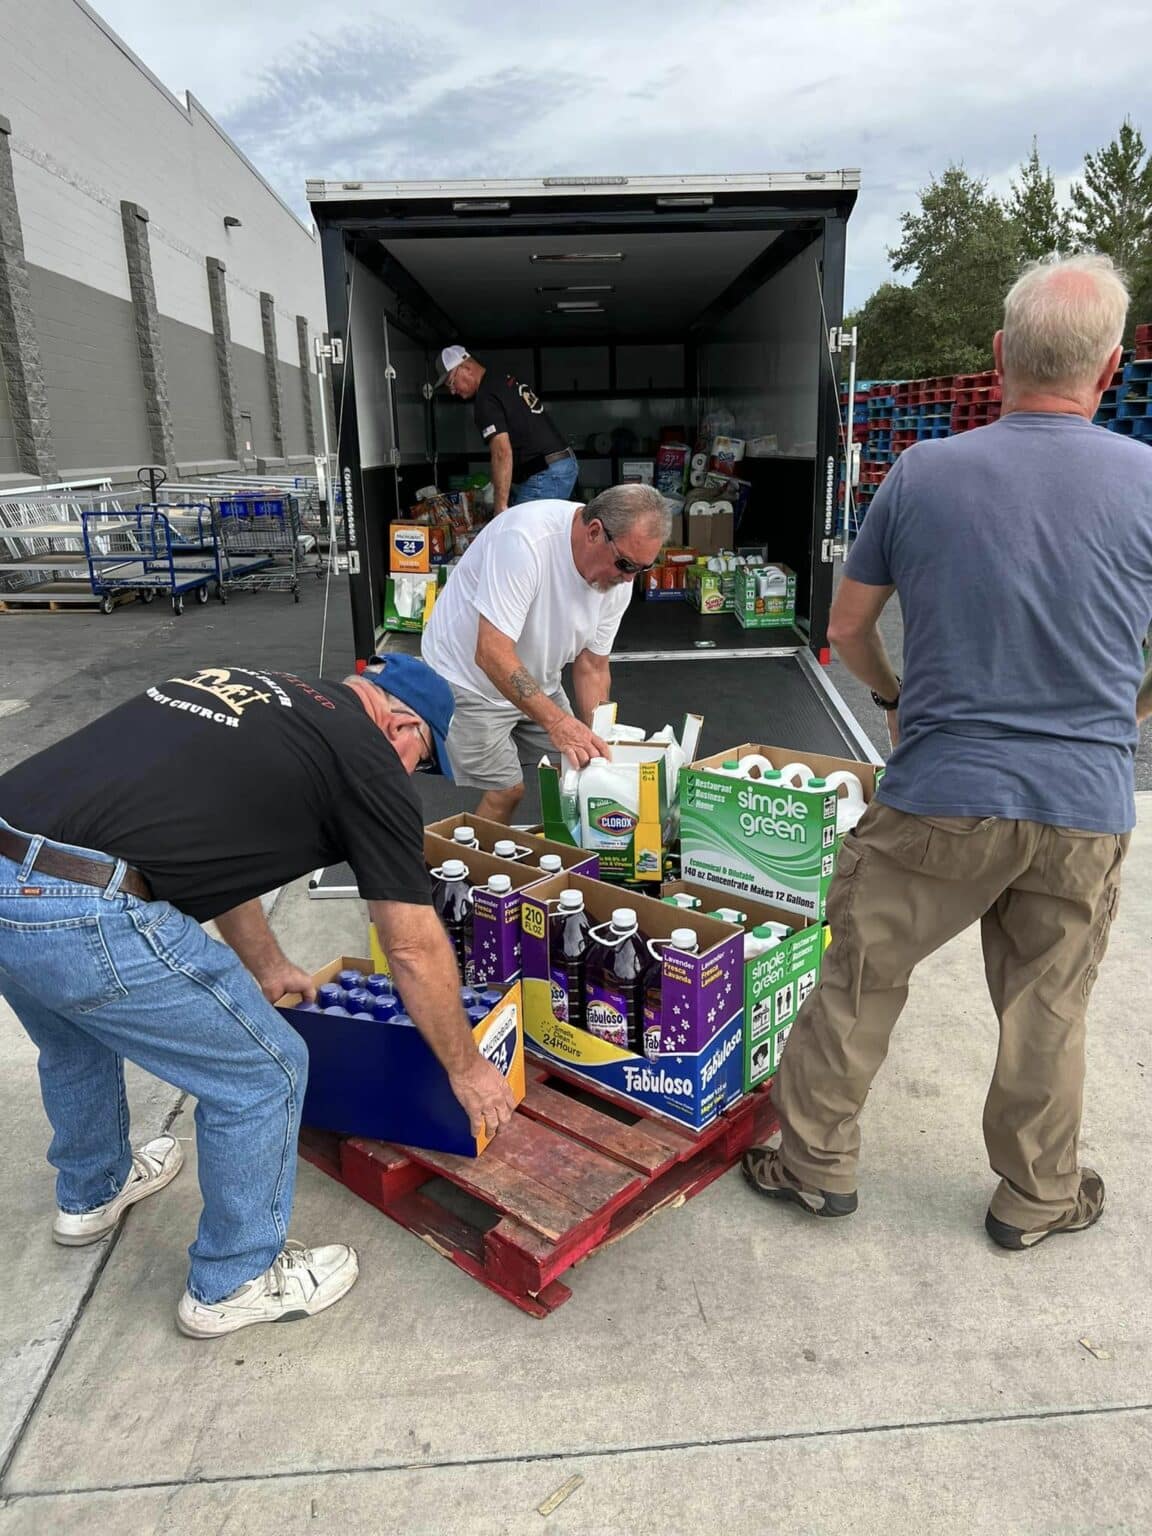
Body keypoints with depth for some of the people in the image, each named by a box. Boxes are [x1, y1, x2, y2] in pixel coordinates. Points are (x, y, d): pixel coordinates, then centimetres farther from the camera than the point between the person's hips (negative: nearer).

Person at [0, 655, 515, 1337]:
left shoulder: (242, 689, 24)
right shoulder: (369, 759, 0)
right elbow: (415, 949, 6)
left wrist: (267, 966, 47)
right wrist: (466, 1068, 21)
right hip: (84, 918, -9)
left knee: (77, 1039, 36)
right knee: (267, 1071, 11)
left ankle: (91, 1192, 60)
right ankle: (234, 1282, 31)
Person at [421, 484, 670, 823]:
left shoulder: (619, 575, -11)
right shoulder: (525, 539, -34)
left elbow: (591, 667, -3)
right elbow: (492, 654, -37)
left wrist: (597, 744, -12)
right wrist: (556, 721, -44)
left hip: (537, 680, 7)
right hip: (469, 676, -7)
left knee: (577, 776, 4)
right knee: (507, 790, -9)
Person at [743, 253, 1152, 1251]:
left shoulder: (921, 474, -4)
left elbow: (846, 628, 6)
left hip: (940, 796, -1)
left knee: (860, 981, 14)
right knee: (1047, 1011, 17)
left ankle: (817, 1162, 28)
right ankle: (1038, 1198, 35)